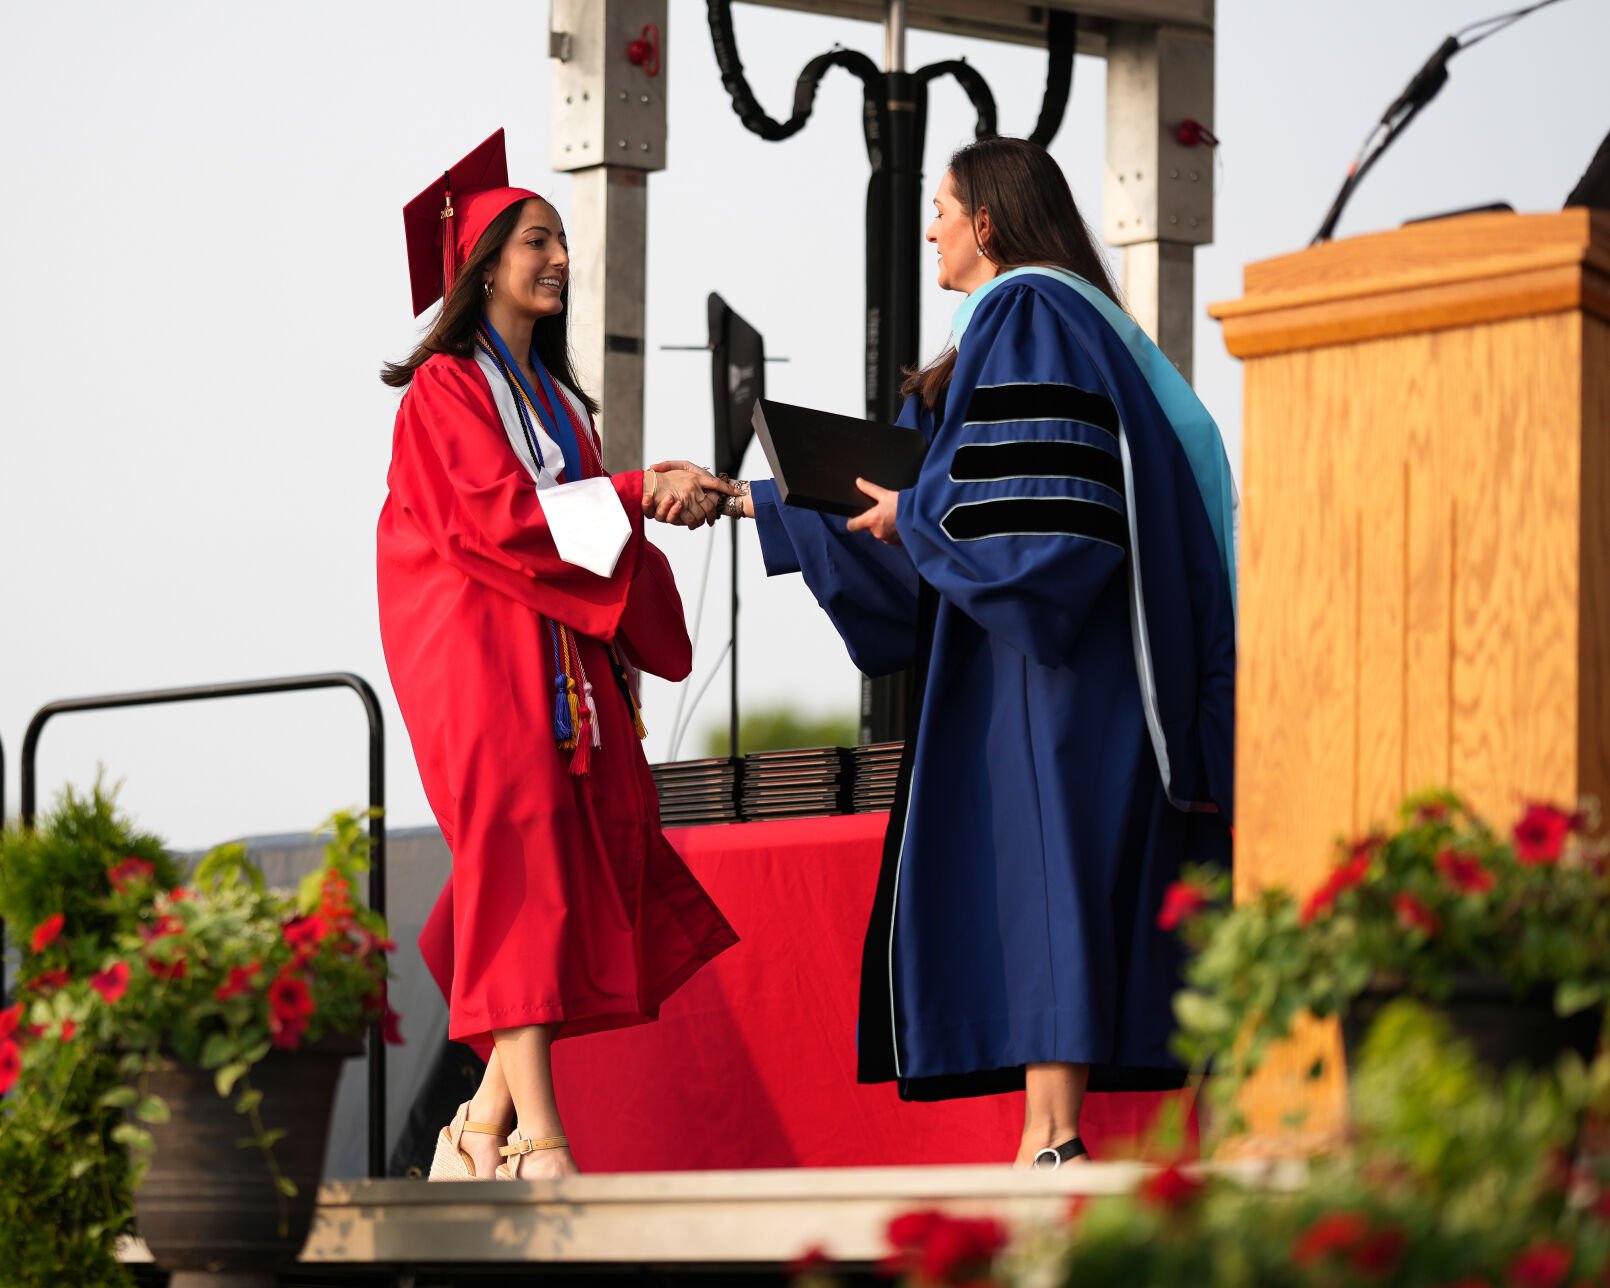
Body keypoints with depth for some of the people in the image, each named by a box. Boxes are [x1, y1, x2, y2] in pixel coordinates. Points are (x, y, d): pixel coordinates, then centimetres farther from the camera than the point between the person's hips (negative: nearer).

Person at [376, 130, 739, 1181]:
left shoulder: (555, 398, 22)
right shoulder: (446, 388, -2)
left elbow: (578, 523, 17)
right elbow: (500, 512, -15)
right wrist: (637, 493, -20)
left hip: (568, 660, 8)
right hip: (484, 656, -8)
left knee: (592, 871, 0)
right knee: (523, 874, -14)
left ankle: (487, 1126, 5)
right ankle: (539, 1138, -19)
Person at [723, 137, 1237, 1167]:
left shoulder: (1023, 316, -7)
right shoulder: (1045, 317, 23)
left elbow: (1024, 500, -21)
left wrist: (912, 514, -5)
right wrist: (763, 505, 28)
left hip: (1040, 661, -10)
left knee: (1036, 878, -13)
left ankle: (1055, 1145, -18)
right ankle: (1055, 1142, 0)